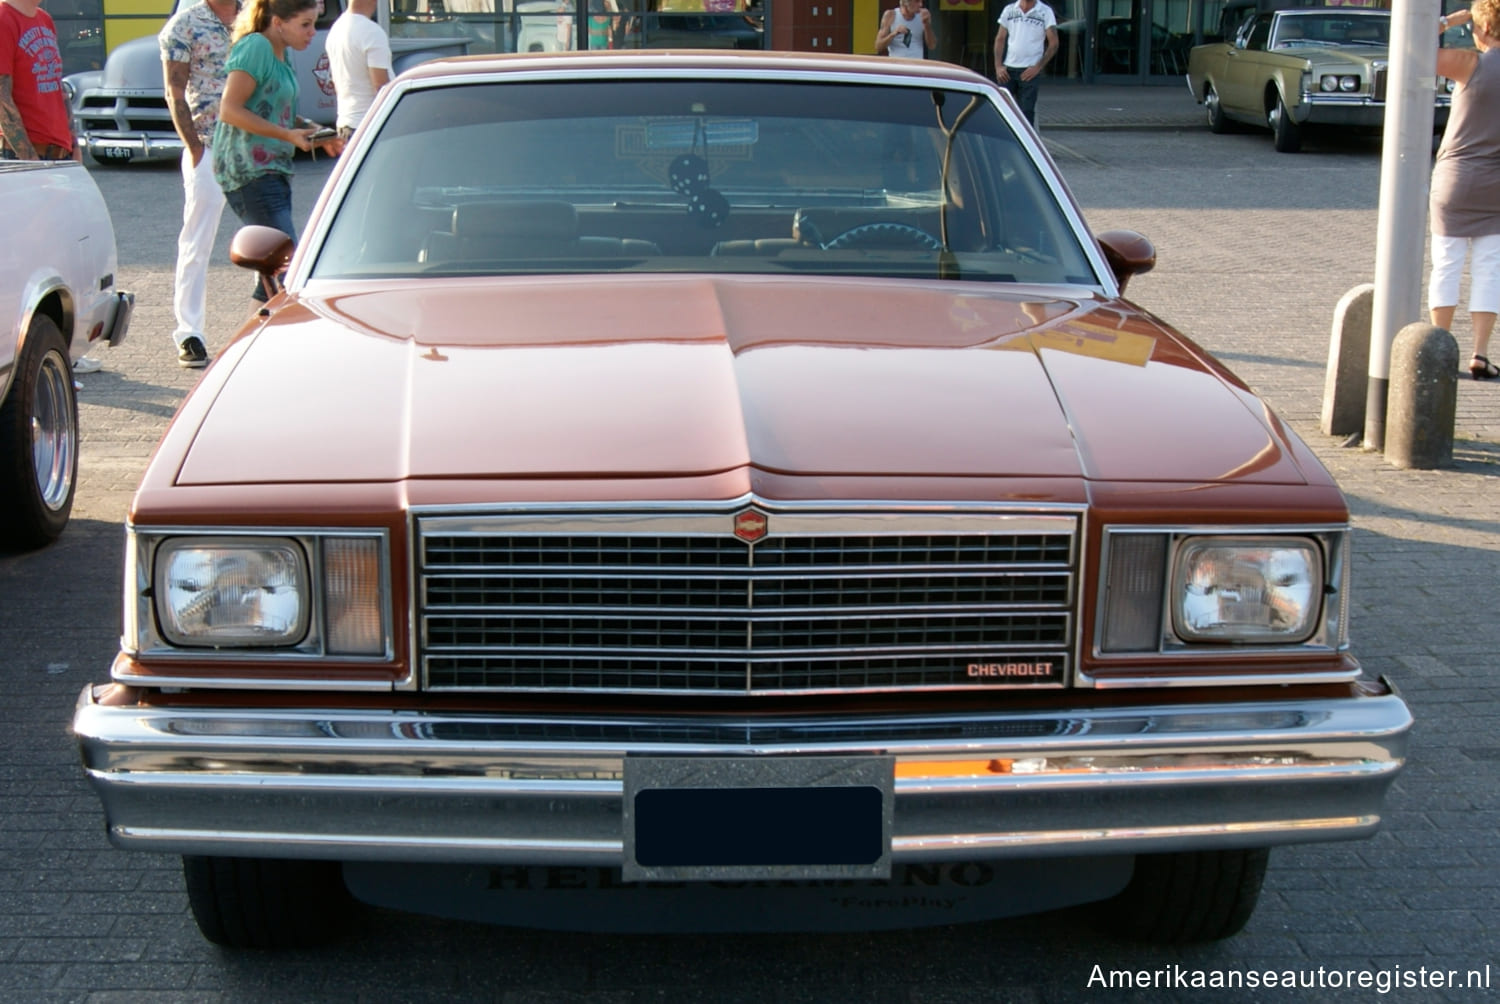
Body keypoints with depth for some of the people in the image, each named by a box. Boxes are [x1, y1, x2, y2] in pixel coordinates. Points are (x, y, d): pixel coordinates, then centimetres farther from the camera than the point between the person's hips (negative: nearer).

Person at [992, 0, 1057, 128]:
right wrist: (998, 66, 0)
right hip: (1008, 69, 3)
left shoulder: (1045, 12, -1)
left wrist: (1038, 67, -11)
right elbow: (1000, 39, 11)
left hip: (1030, 70, -3)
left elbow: (1053, 43, -3)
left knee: (1026, 111, -2)